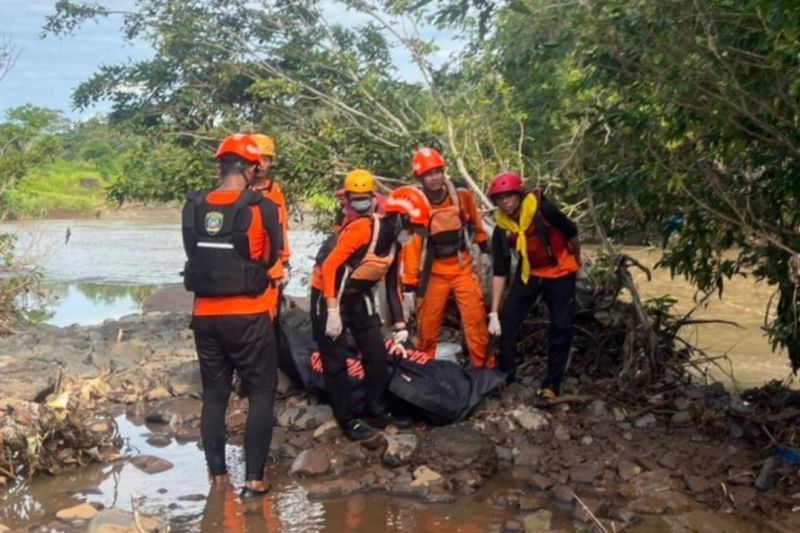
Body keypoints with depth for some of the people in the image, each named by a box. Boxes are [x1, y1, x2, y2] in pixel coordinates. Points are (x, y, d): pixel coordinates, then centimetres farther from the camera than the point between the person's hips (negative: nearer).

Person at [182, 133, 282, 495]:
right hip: (248, 316, -4)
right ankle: (254, 477, 5)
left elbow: (192, 256, 6)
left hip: (205, 315, 4)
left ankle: (217, 473, 21)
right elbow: (272, 258, 1)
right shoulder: (262, 209, -11)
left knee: (214, 393, 16)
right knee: (261, 393, 8)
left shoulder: (193, 208, -1)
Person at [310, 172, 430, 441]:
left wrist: (399, 325, 9)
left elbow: (393, 285, 11)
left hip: (359, 297, 8)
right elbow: (329, 265, -26)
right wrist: (333, 311, -25)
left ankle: (377, 409, 23)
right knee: (336, 361, 0)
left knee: (377, 354, 9)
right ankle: (347, 419, 11)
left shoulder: (394, 242, 2)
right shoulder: (363, 228, -25)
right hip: (329, 295, -8)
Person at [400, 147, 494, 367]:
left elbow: (475, 221, 12)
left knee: (476, 319, -3)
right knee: (427, 326, 5)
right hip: (434, 272, -1)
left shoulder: (462, 196, -9)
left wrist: (484, 250, 17)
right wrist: (409, 287, -16)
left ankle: (484, 367, 9)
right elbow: (411, 248, -15)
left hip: (462, 267, 1)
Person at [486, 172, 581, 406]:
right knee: (507, 321, -3)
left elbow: (572, 234, -10)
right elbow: (500, 272, -10)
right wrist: (494, 312, -13)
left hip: (560, 272, -3)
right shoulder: (501, 230, -12)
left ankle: (550, 386, 3)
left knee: (561, 327, -6)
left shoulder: (542, 209, -25)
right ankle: (505, 375, 13)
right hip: (528, 274, 4)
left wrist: (577, 263, 6)